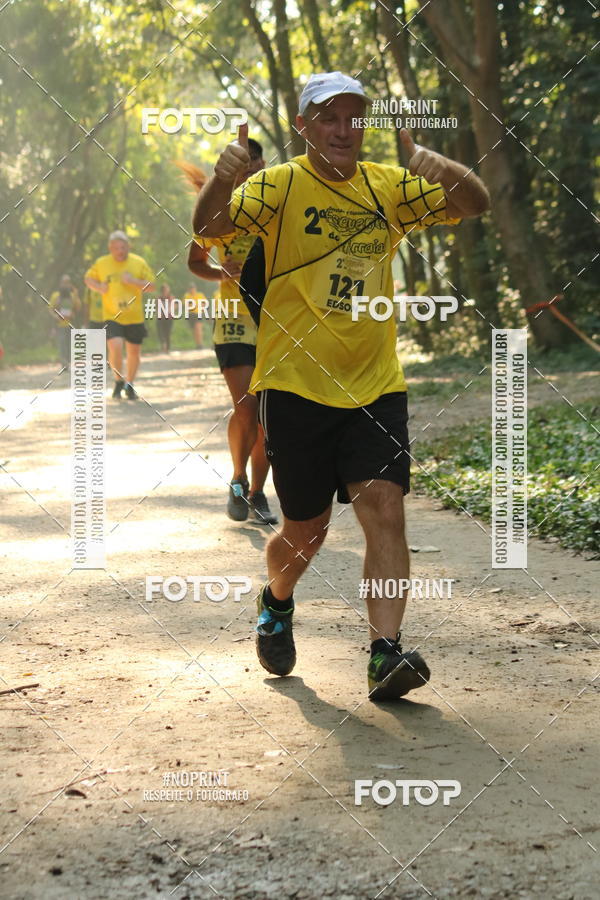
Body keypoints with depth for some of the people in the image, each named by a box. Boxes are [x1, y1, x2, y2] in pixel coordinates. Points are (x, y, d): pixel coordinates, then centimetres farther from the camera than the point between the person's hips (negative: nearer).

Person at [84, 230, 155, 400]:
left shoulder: (139, 263, -2)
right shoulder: (101, 264, 0)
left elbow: (152, 286, -3)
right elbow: (88, 278, 15)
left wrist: (134, 281, -18)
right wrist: (97, 286, -6)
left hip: (135, 317, 1)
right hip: (112, 317, -1)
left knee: (134, 352, 9)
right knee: (115, 347, -20)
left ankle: (129, 385, 30)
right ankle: (118, 382, 2)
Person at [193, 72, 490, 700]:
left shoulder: (389, 187, 7)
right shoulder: (279, 186, -3)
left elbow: (475, 205, 2)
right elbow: (209, 226, -17)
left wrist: (444, 172, -21)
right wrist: (222, 179, -40)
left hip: (374, 387, 2)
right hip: (295, 385, -2)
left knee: (384, 507, -14)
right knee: (306, 529, 7)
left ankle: (385, 655, -14)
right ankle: (276, 604, 39)